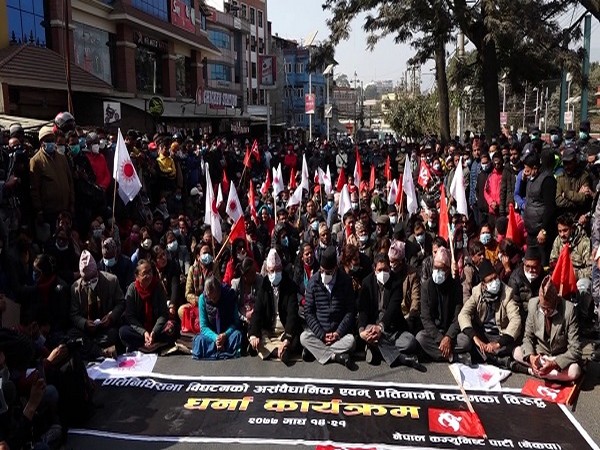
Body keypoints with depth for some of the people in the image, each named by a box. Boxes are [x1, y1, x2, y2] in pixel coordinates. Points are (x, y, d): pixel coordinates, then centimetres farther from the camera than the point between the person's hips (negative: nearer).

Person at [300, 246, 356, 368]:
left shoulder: (345, 281, -4)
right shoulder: (314, 282, -4)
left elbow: (350, 311, -2)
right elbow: (308, 312, -4)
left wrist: (339, 332, -14)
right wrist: (321, 335, -14)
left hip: (338, 331, 0)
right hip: (318, 330, 0)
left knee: (351, 340, -29)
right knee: (304, 337, -28)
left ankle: (315, 350, -22)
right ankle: (336, 356, -26)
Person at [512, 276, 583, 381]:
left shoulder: (569, 310, -25)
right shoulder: (533, 304, -15)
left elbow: (575, 349, -22)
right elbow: (528, 337, -4)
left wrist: (554, 364, -37)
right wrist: (530, 356, -25)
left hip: (561, 358, -2)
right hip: (539, 354, 2)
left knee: (574, 371, -34)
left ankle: (531, 370, -20)